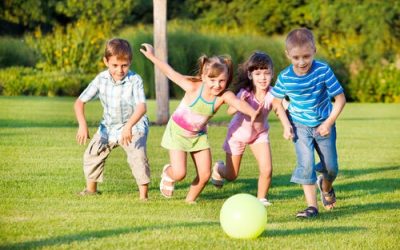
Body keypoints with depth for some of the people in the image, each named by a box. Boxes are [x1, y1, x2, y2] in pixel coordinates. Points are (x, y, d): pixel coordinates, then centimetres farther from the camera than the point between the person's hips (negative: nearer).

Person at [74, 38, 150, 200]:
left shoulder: (135, 80, -24)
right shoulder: (101, 80, -14)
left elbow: (141, 107, -35)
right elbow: (80, 102, -11)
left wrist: (129, 126, -51)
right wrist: (82, 125, -27)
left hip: (134, 125, -5)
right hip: (109, 126, 5)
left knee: (138, 156, -25)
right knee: (92, 154, 6)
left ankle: (143, 195, -17)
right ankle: (91, 189, 29)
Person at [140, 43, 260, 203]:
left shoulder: (224, 96, -24)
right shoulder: (193, 88, -28)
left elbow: (238, 103, -46)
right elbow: (170, 73, -19)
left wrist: (252, 112, -66)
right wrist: (152, 57, -18)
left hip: (198, 135, 3)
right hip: (178, 131, -3)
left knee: (205, 174, -2)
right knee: (179, 173, -11)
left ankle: (190, 200, 25)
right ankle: (168, 173, 26)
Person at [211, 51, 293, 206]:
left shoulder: (272, 94, -28)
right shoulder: (245, 93, -31)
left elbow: (279, 109, -48)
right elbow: (230, 111, -44)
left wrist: (287, 126, -67)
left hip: (260, 133, 2)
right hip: (238, 133, -1)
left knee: (267, 170, -14)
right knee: (232, 176, 12)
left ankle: (261, 198, 14)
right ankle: (218, 168, 48)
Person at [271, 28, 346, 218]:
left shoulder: (323, 71, -21)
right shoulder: (285, 78, -15)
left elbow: (340, 98, -14)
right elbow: (277, 101, 4)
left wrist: (329, 123, -17)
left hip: (324, 125, 0)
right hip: (300, 126, 0)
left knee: (331, 167, 8)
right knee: (306, 164, -14)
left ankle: (326, 187, 42)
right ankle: (312, 206, -9)